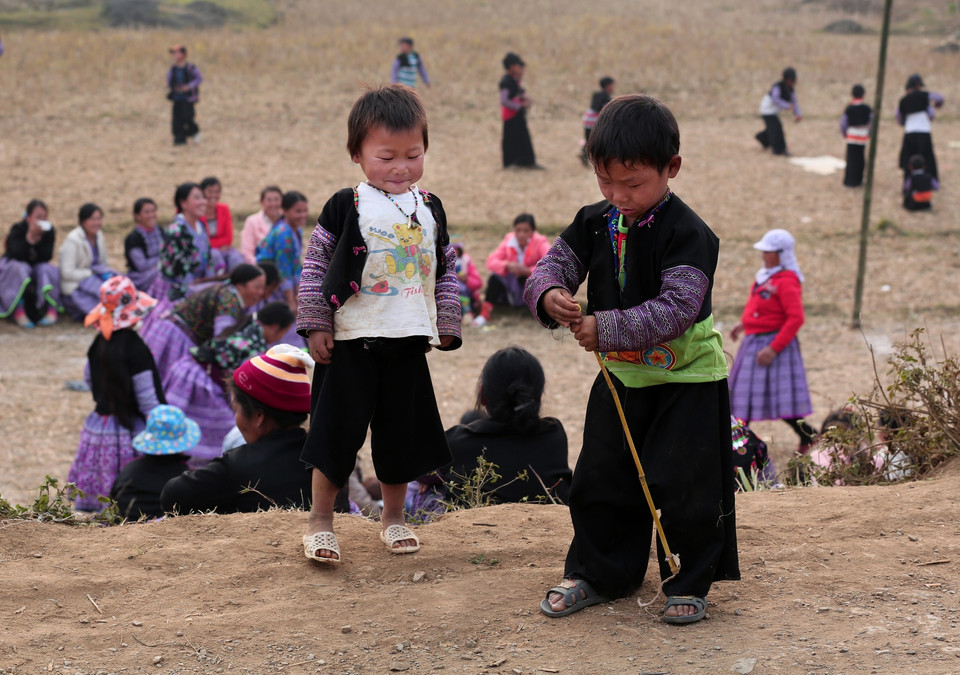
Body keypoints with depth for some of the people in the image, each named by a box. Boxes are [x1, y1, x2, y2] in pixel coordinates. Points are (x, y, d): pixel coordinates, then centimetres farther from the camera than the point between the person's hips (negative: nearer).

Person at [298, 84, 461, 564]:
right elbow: (315, 266, -3)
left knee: (402, 432, 12)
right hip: (349, 342, -4)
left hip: (408, 343, 4)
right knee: (338, 429, 1)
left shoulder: (430, 209, 6)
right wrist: (315, 325, -7)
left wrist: (446, 325, 8)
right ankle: (320, 520, 13)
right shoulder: (346, 207, -6)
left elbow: (446, 271, 14)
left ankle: (393, 516, 29)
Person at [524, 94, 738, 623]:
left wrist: (607, 328, -36)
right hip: (620, 376, 6)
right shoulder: (595, 223, -2)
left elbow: (676, 309, -29)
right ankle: (597, 574, 28)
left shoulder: (687, 233, -21)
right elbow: (554, 265, 0)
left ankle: (688, 583, 15)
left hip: (687, 379, -6)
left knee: (683, 486, -2)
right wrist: (550, 294, -25)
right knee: (600, 480, 12)